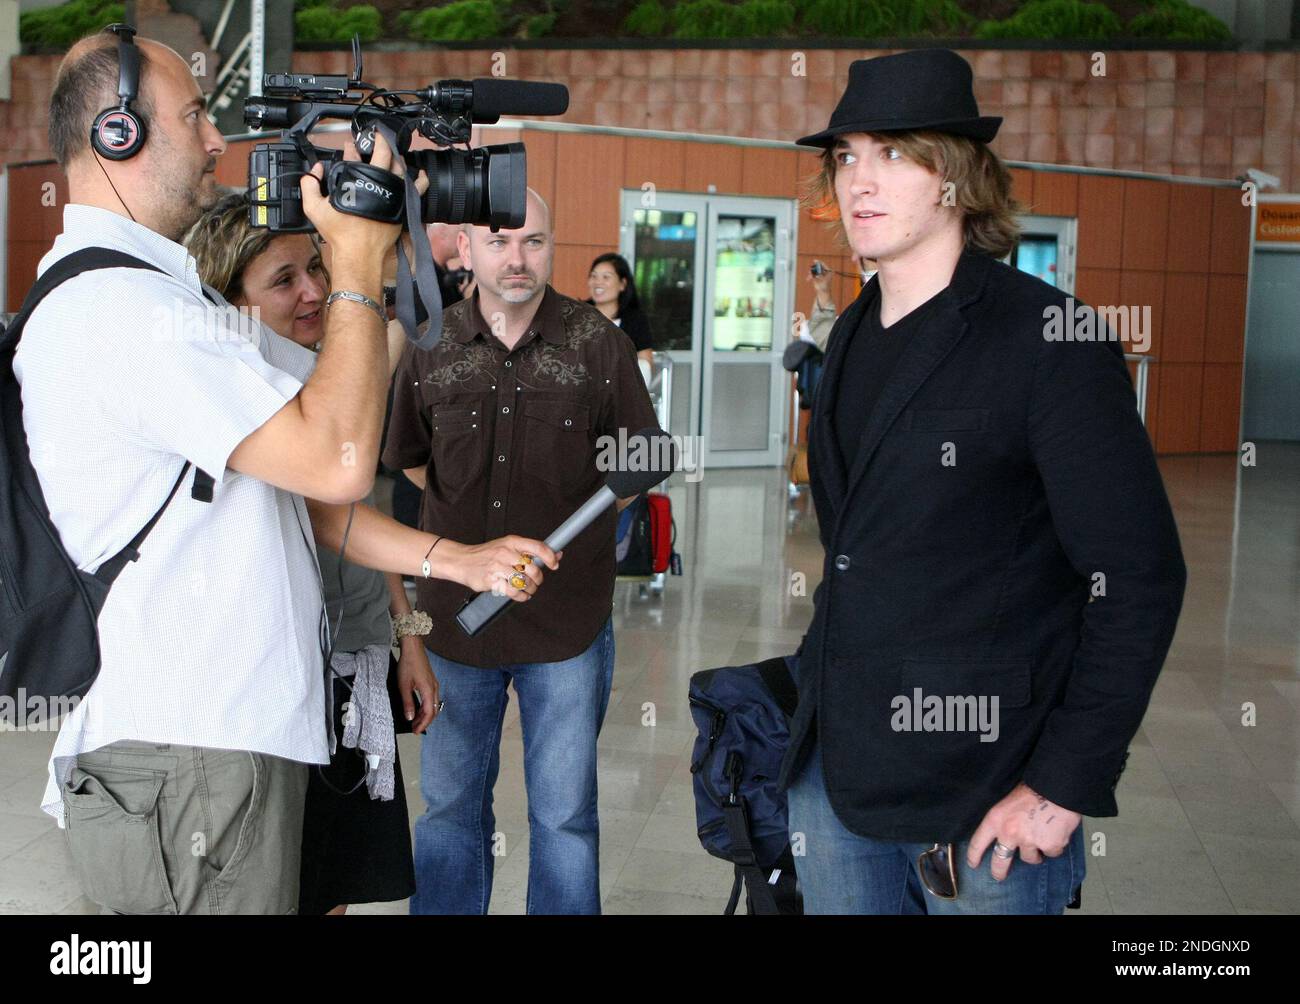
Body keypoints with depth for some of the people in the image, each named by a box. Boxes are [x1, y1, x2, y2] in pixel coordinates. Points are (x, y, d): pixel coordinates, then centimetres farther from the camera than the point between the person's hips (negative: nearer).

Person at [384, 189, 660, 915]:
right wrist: (470, 517, 6)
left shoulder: (598, 342, -6)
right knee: (451, 805, 17)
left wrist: (568, 522, -4)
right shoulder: (430, 345, 0)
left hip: (568, 617, -2)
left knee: (566, 814, 10)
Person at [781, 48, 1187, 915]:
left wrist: (1064, 786, -17)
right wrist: (821, 697, 11)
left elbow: (1140, 579, -16)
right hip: (835, 772, 7)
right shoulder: (851, 339, 8)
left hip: (987, 800, -6)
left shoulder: (1048, 339, -14)